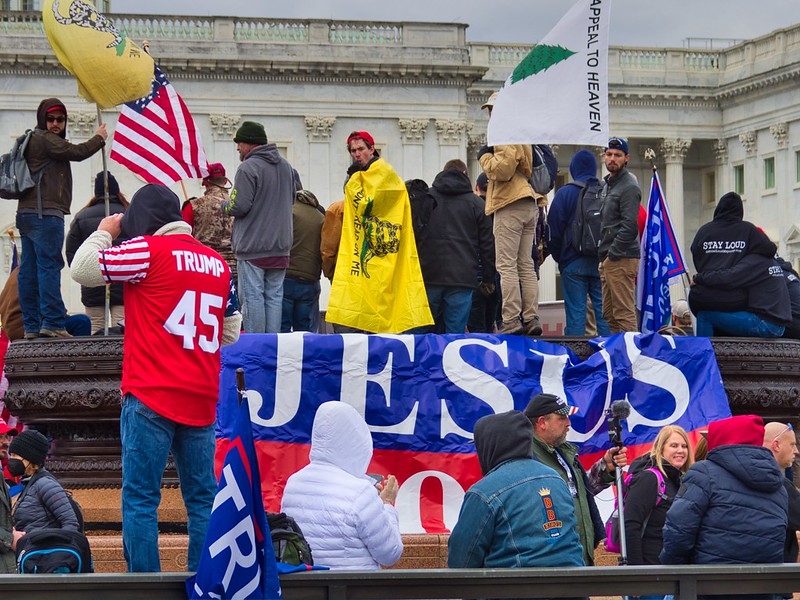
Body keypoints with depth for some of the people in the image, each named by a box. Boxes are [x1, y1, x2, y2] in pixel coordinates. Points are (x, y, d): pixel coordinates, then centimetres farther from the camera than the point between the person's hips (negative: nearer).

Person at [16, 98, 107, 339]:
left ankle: (31, 325, 5)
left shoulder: (32, 141, 23)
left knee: (29, 271, 5)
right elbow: (77, 152, -10)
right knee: (49, 266, -12)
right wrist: (99, 138, 4)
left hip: (27, 213, 10)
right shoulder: (45, 139, -7)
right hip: (45, 213, -10)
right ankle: (52, 322, -17)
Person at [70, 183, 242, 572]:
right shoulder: (217, 262, 11)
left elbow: (82, 269, -6)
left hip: (151, 396, -5)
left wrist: (105, 231, 9)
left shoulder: (149, 249, -6)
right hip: (201, 399, 6)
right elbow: (231, 332, 18)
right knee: (203, 499, 10)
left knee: (140, 500, -3)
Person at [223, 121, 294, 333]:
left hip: (252, 247, -7)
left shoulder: (248, 168, -13)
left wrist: (224, 204, 3)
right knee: (274, 297, 9)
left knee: (252, 297, -3)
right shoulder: (286, 167, 12)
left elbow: (239, 206, -16)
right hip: (280, 246, 7)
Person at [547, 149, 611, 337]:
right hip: (602, 263, 2)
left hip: (574, 264, -2)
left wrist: (559, 257, 11)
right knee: (604, 313, 4)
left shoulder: (565, 193, -4)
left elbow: (554, 231, -3)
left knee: (576, 313, -2)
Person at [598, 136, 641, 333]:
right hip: (608, 258, 10)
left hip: (621, 258, -10)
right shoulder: (607, 184, 21)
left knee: (624, 313, -12)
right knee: (608, 314, 11)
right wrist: (603, 254, 14)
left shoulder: (629, 186, -10)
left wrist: (612, 254, -17)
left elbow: (629, 227, -17)